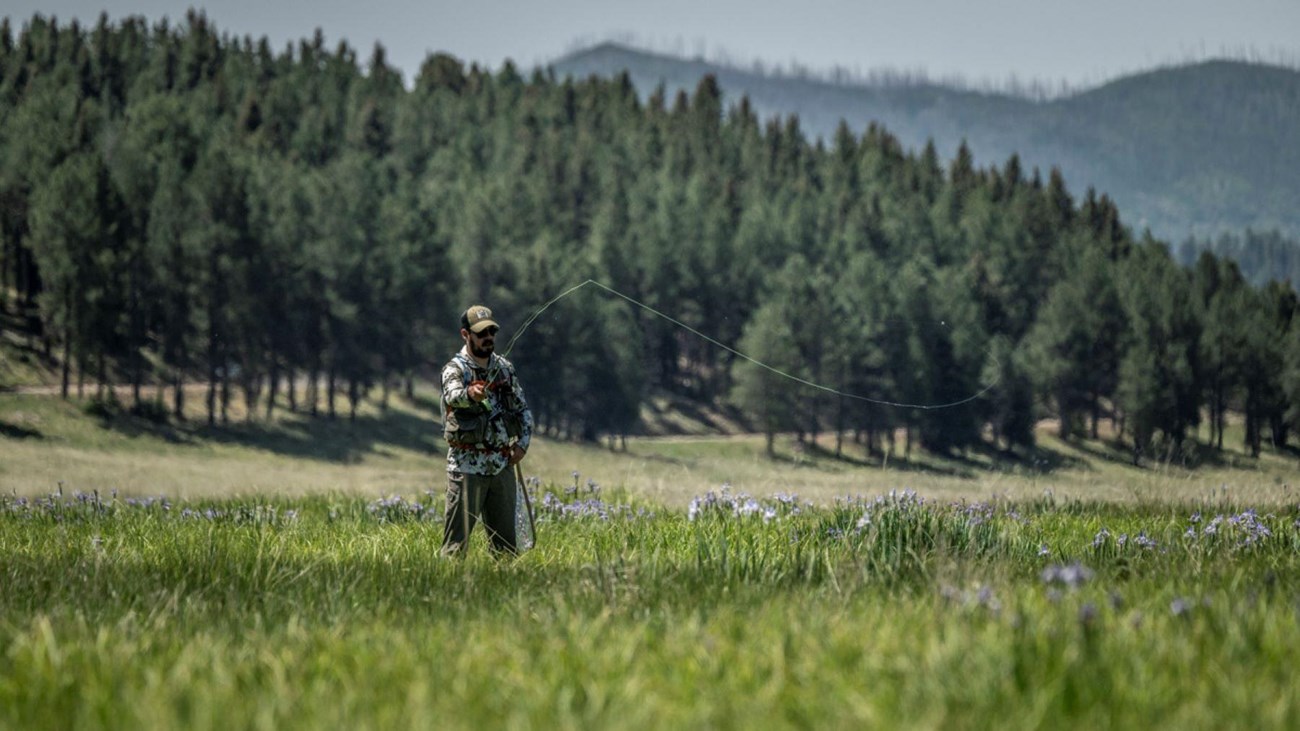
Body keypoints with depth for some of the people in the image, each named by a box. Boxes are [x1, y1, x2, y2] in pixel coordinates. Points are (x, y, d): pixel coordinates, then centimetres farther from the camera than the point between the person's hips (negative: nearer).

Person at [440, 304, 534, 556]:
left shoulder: (504, 368, 10)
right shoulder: (455, 369, -8)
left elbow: (523, 409, 19)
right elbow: (453, 395, -31)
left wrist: (523, 442, 4)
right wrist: (469, 394, -54)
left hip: (502, 465, 5)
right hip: (467, 466, -5)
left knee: (506, 540, 9)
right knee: (458, 538, -8)